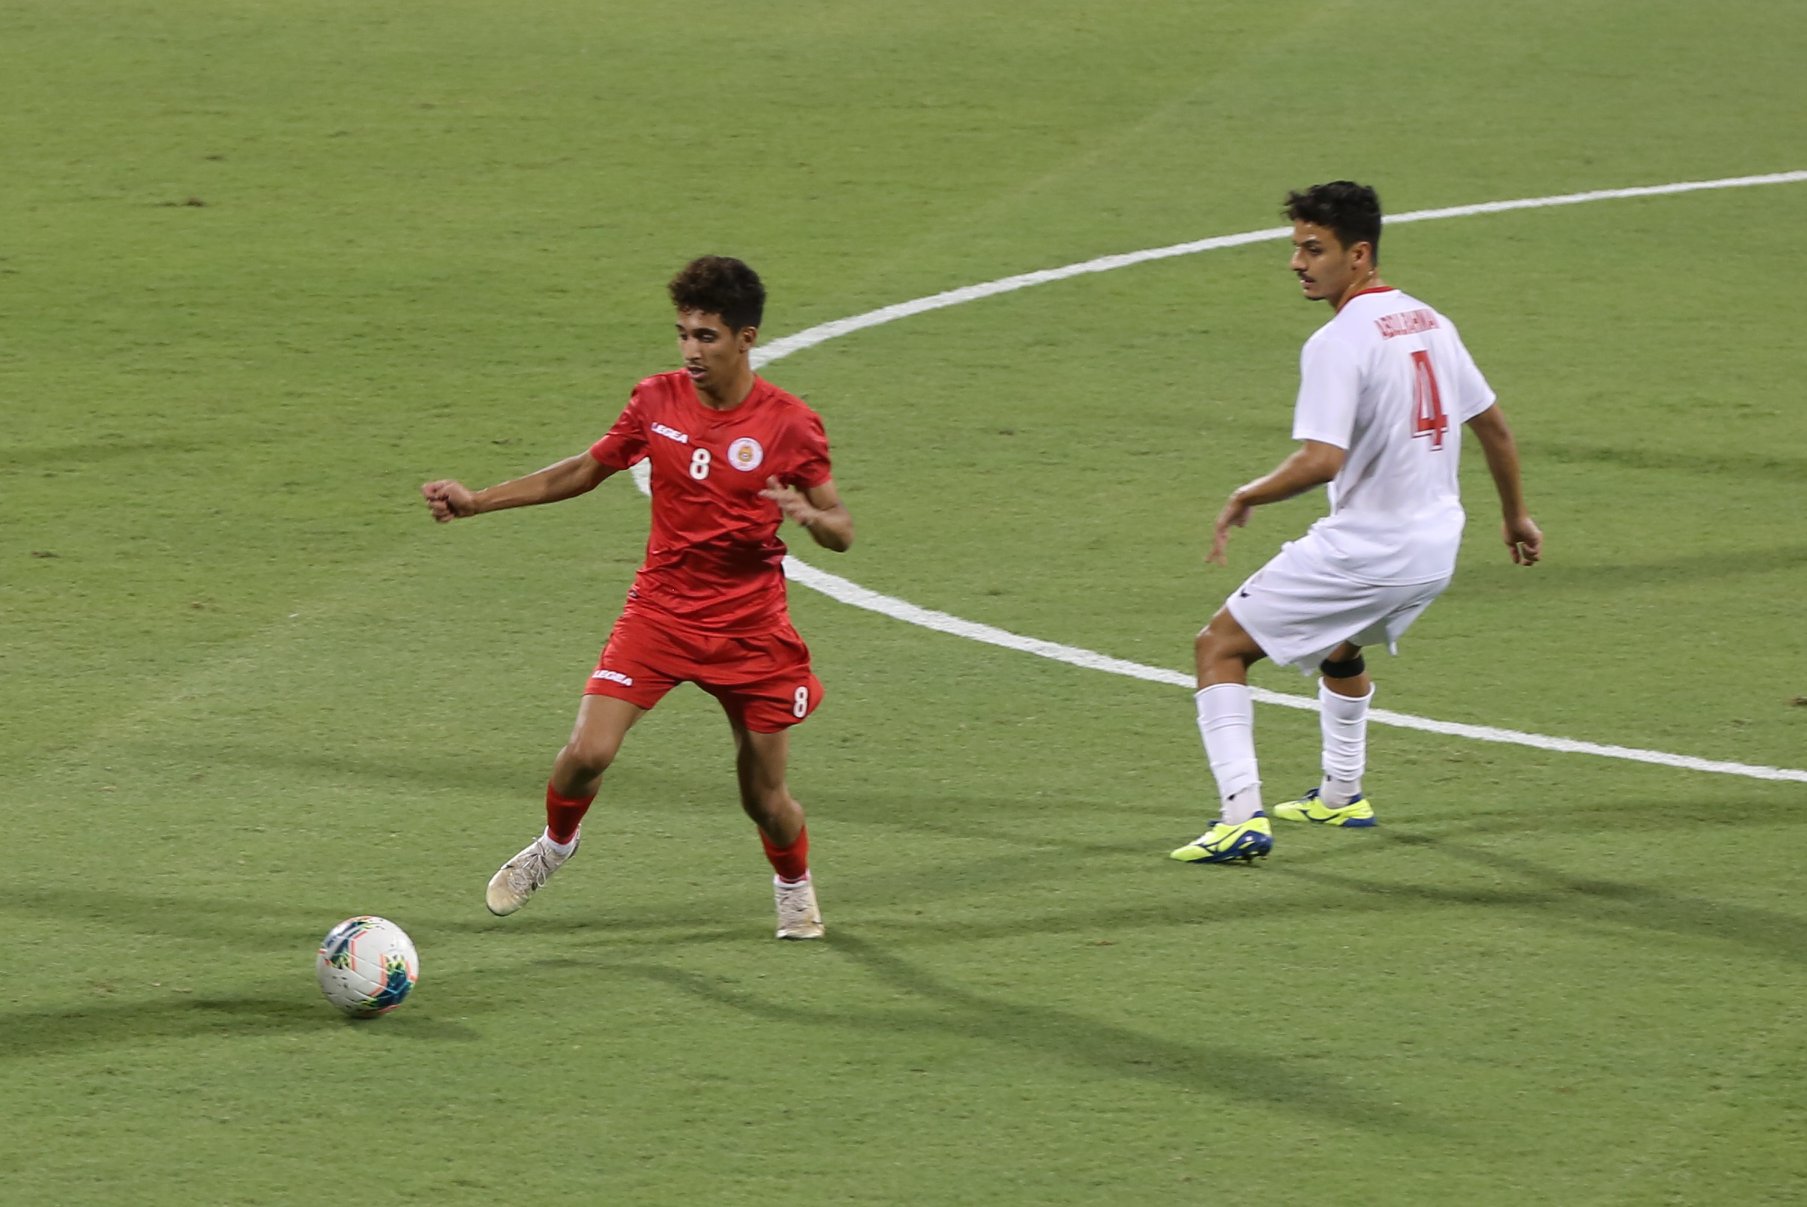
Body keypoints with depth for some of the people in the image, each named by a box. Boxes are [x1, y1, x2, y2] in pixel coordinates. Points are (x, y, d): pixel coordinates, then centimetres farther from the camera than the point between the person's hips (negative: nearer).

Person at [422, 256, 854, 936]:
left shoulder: (788, 426, -10)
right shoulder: (658, 402, -3)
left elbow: (841, 531, -3)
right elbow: (584, 472, 12)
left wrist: (808, 514, -27)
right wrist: (476, 502, 8)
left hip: (749, 628, -2)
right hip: (660, 610, 2)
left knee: (764, 795, 3)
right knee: (587, 753, -14)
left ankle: (794, 887, 36)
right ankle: (553, 846, 19)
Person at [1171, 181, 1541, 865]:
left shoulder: (1339, 342, -19)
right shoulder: (1429, 322, 7)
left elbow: (1322, 460, -29)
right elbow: (1493, 428, 18)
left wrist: (1246, 498, -13)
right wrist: (1515, 516, 31)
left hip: (1361, 550, -9)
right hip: (1435, 550, 9)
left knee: (1220, 648, 1)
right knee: (1339, 645, 36)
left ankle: (1242, 816, -11)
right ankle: (1341, 796, 48)